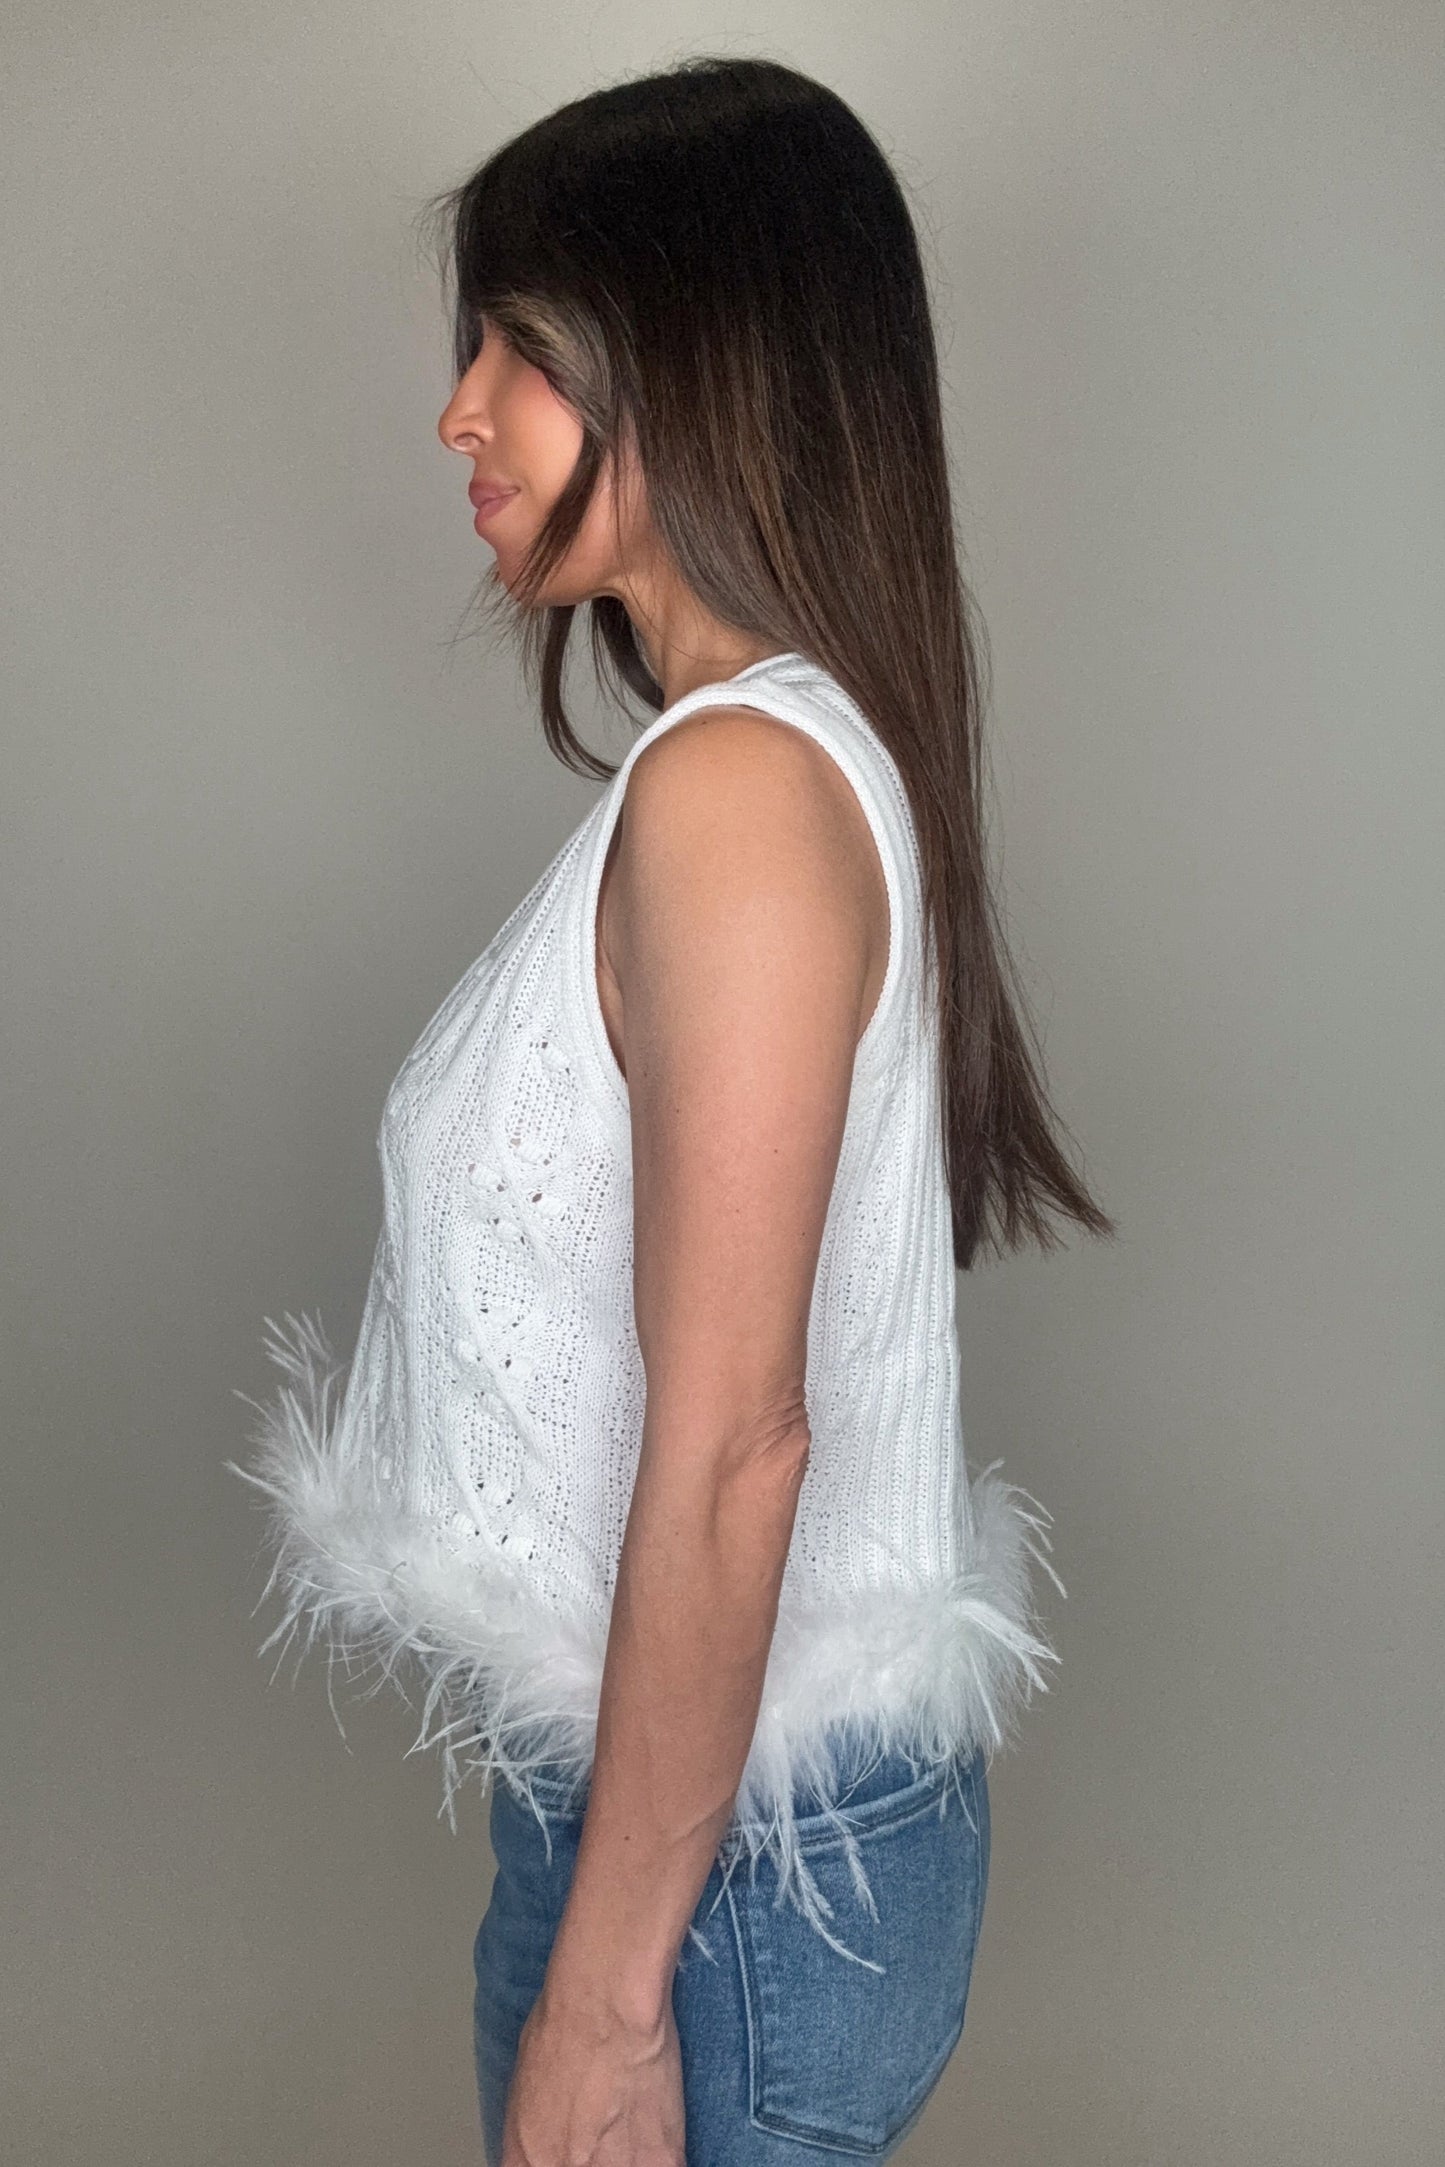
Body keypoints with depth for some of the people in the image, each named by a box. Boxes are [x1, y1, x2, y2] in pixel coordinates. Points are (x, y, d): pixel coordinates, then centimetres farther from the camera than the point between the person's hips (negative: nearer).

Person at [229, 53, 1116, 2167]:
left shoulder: (737, 789, -22)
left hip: (731, 1840, -8)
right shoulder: (803, 747, 7)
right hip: (770, 1784, 8)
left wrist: (601, 1996, -18)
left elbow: (731, 1445, -24)